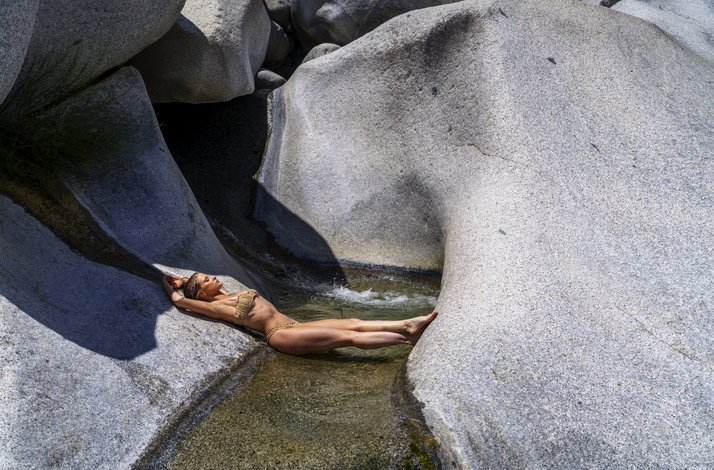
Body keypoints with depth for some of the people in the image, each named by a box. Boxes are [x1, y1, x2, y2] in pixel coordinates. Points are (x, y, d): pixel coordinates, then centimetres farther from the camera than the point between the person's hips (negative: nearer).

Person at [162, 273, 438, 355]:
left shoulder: (232, 295, 22)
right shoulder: (215, 307, -2)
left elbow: (200, 278, 37)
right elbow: (179, 300, -10)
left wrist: (182, 280, 25)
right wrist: (171, 288, 8)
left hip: (292, 325, 9)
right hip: (280, 335, -9)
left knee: (355, 324, -6)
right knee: (349, 337, -16)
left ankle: (408, 325, -12)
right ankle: (406, 337, -19)